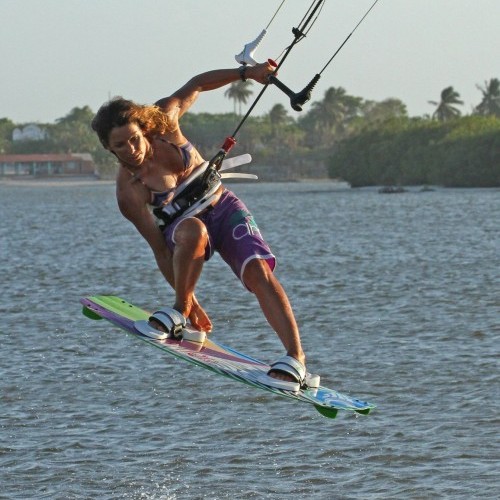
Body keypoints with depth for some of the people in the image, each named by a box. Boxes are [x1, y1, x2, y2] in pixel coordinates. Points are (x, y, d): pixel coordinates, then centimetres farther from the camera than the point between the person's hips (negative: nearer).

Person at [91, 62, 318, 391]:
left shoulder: (163, 120, -16)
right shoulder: (128, 191, -24)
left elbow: (196, 86, 4)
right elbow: (161, 249, -20)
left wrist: (246, 73, -3)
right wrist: (190, 303, -17)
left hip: (225, 208, 3)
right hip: (185, 225, -3)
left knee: (258, 271, -23)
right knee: (191, 231, -41)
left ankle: (296, 357, -33)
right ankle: (181, 308, -18)